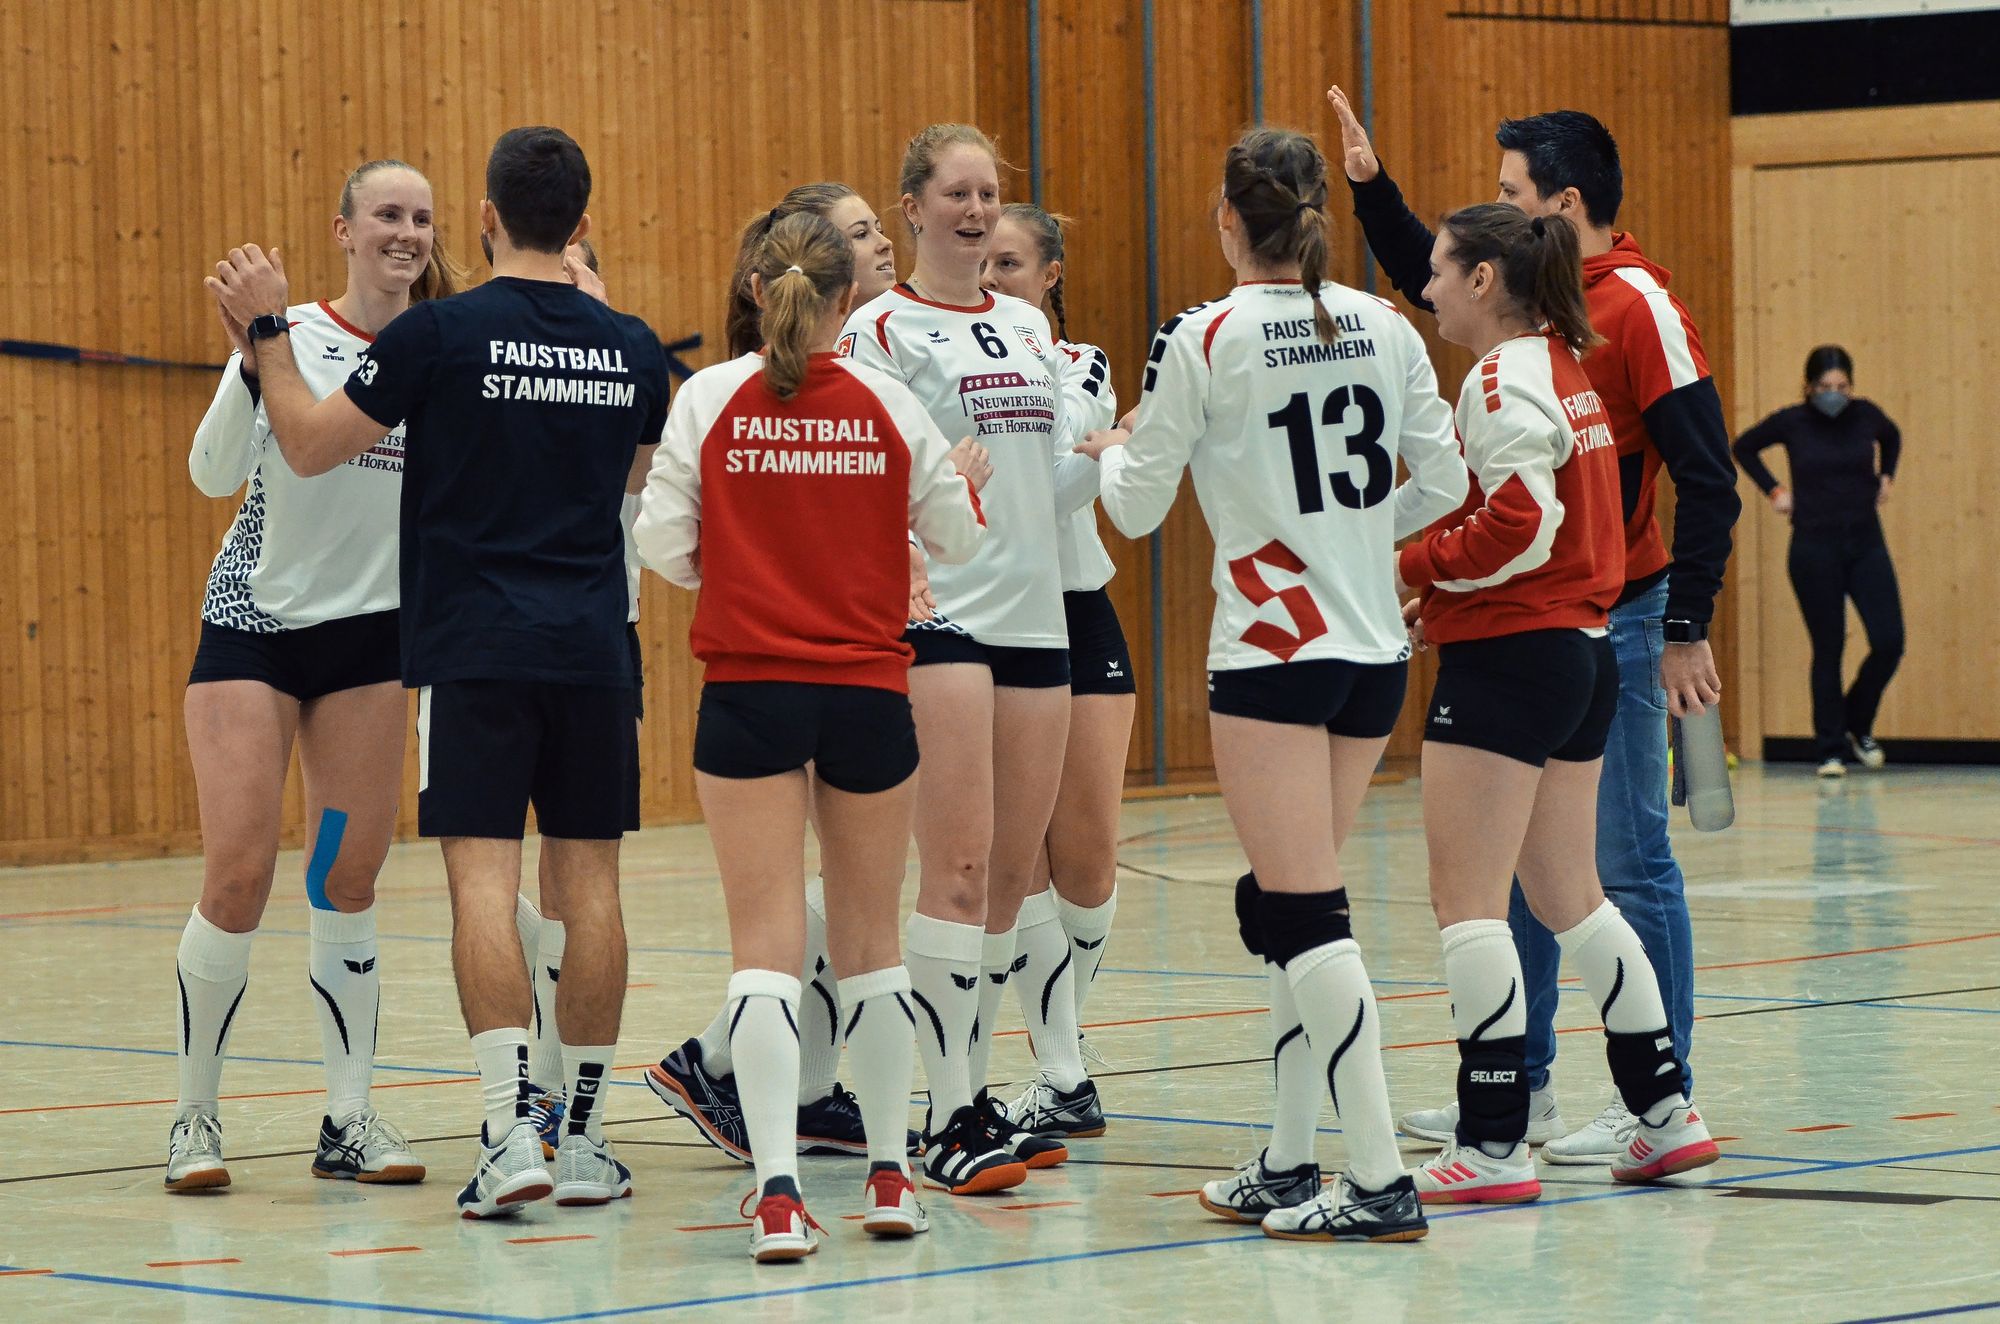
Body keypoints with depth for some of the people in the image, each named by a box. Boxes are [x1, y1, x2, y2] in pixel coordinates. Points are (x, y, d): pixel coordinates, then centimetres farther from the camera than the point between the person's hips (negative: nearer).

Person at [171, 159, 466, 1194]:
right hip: (253, 623, -3)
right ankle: (195, 1116, 6)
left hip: (369, 633, 3)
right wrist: (253, 366, -35)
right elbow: (214, 473, -19)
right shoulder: (291, 334, -9)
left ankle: (350, 1120, 10)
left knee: (349, 883, 4)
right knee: (237, 881, -7)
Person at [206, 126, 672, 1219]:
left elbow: (310, 444, 1)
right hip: (591, 648, 4)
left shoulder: (443, 332, -7)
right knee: (588, 882, 7)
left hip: (472, 650, -4)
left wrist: (266, 328, 14)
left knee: (483, 881, -6)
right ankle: (585, 1138, 11)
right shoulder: (630, 348, 5)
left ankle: (511, 1133, -16)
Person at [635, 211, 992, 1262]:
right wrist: (964, 479, 30)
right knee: (871, 939, 15)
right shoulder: (888, 405, -1)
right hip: (868, 691, 1)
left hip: (749, 690, -1)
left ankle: (778, 1193, -13)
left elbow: (664, 544, -5)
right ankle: (889, 1176, 23)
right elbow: (955, 536, 8)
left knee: (766, 943, -3)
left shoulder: (710, 399, -4)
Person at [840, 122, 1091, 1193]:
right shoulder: (883, 330, -2)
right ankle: (950, 1119, -10)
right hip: (939, 619, -7)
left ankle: (975, 1092, 17)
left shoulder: (1028, 328, 17)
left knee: (1013, 871, 8)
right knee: (958, 864, -12)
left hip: (1036, 617, 7)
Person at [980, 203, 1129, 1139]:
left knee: (1087, 858, -1)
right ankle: (1059, 1077, -1)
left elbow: (1062, 433, -17)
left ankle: (1060, 1022, 23)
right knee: (1017, 859, -7)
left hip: (1078, 622, 1)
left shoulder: (1082, 368, 4)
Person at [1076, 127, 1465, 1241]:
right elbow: (1444, 480, 9)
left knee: (1307, 915, -6)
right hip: (1377, 649, 6)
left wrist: (1114, 453, 19)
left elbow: (1138, 508, -3)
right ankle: (1288, 1167, 19)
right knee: (1296, 906, 15)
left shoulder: (1204, 341, -9)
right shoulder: (1384, 328, 5)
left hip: (1274, 649, -6)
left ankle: (1380, 1181, -11)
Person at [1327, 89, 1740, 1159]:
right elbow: (1430, 280, 31)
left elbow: (1707, 476, -15)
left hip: (1611, 627, -8)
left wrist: (1687, 628, -16)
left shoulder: (1638, 305, -14)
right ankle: (1518, 1089, 21)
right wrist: (1371, 185, 20)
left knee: (1627, 866, -4)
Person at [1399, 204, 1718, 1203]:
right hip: (1582, 645, 10)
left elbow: (1518, 524, -22)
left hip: (1508, 659, -10)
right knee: (1567, 895, 17)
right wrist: (1450, 595, 11)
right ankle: (1665, 1113, 20)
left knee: (1465, 898, -6)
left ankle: (1493, 1147, -8)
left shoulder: (1503, 378, -13)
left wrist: (1413, 569, -9)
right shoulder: (1562, 365, 16)